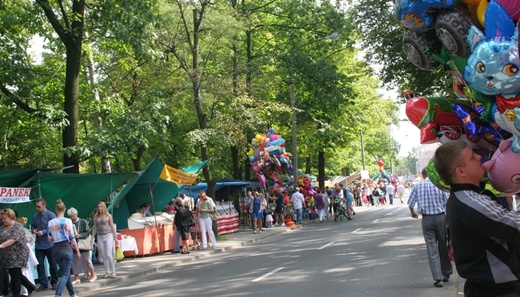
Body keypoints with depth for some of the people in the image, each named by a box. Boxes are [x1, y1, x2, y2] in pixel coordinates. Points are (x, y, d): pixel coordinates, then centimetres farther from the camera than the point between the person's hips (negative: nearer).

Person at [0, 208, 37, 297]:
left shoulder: (18, 227, -13)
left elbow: (13, 240, -25)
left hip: (17, 255, -8)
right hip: (7, 256, 8)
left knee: (15, 276, -1)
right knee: (17, 275, 15)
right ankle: (31, 287, 29)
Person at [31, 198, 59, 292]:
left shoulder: (51, 215, -11)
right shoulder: (35, 216, 4)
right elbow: (32, 226, 18)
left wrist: (43, 232, -21)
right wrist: (33, 230, -5)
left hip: (49, 244, -4)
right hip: (38, 245, 4)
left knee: (52, 264, 9)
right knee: (40, 264, 1)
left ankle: (54, 282, 23)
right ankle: (43, 284, 8)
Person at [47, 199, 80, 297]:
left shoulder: (50, 222, 1)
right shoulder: (67, 221, -10)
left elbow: (50, 239, 8)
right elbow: (72, 238, -8)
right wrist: (77, 251, 1)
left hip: (56, 250, 4)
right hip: (66, 249, -4)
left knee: (65, 272, 19)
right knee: (65, 274, -2)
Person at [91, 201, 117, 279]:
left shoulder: (108, 216, 2)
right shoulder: (96, 217, 10)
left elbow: (112, 226, 0)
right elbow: (95, 228, 12)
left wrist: (115, 236, -5)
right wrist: (92, 238, 8)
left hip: (108, 235, -4)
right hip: (100, 237, 4)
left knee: (109, 255, -11)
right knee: (104, 256, 4)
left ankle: (113, 272, -2)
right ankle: (107, 272, 10)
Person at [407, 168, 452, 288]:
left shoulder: (418, 186, 0)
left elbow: (410, 204, 6)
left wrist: (413, 213, 26)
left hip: (427, 219, 0)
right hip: (440, 217, 0)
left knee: (432, 249, 2)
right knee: (443, 246, 15)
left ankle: (437, 278, -3)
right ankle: (446, 273, 27)